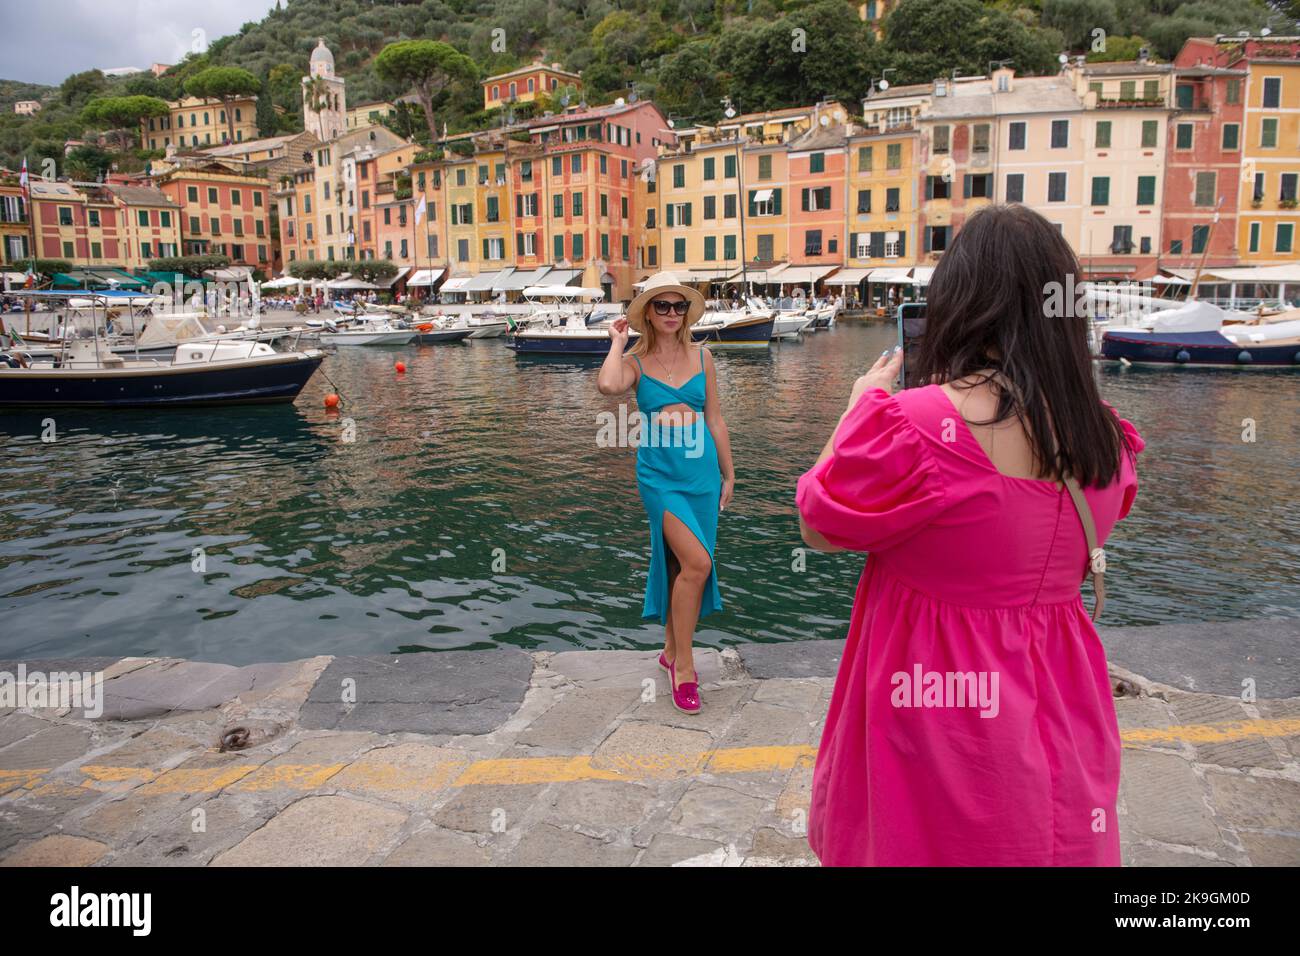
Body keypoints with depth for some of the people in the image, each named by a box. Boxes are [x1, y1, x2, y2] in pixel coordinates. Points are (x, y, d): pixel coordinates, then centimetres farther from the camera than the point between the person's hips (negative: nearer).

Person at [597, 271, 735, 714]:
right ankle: (684, 665, -2)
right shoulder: (635, 362, -1)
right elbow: (608, 385, -25)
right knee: (697, 562, -17)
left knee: (682, 565, 12)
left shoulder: (701, 356, 8)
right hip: (659, 473, -4)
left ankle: (672, 651, 31)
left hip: (701, 472, 4)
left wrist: (728, 473, 12)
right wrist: (618, 342, -8)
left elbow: (715, 419, 11)